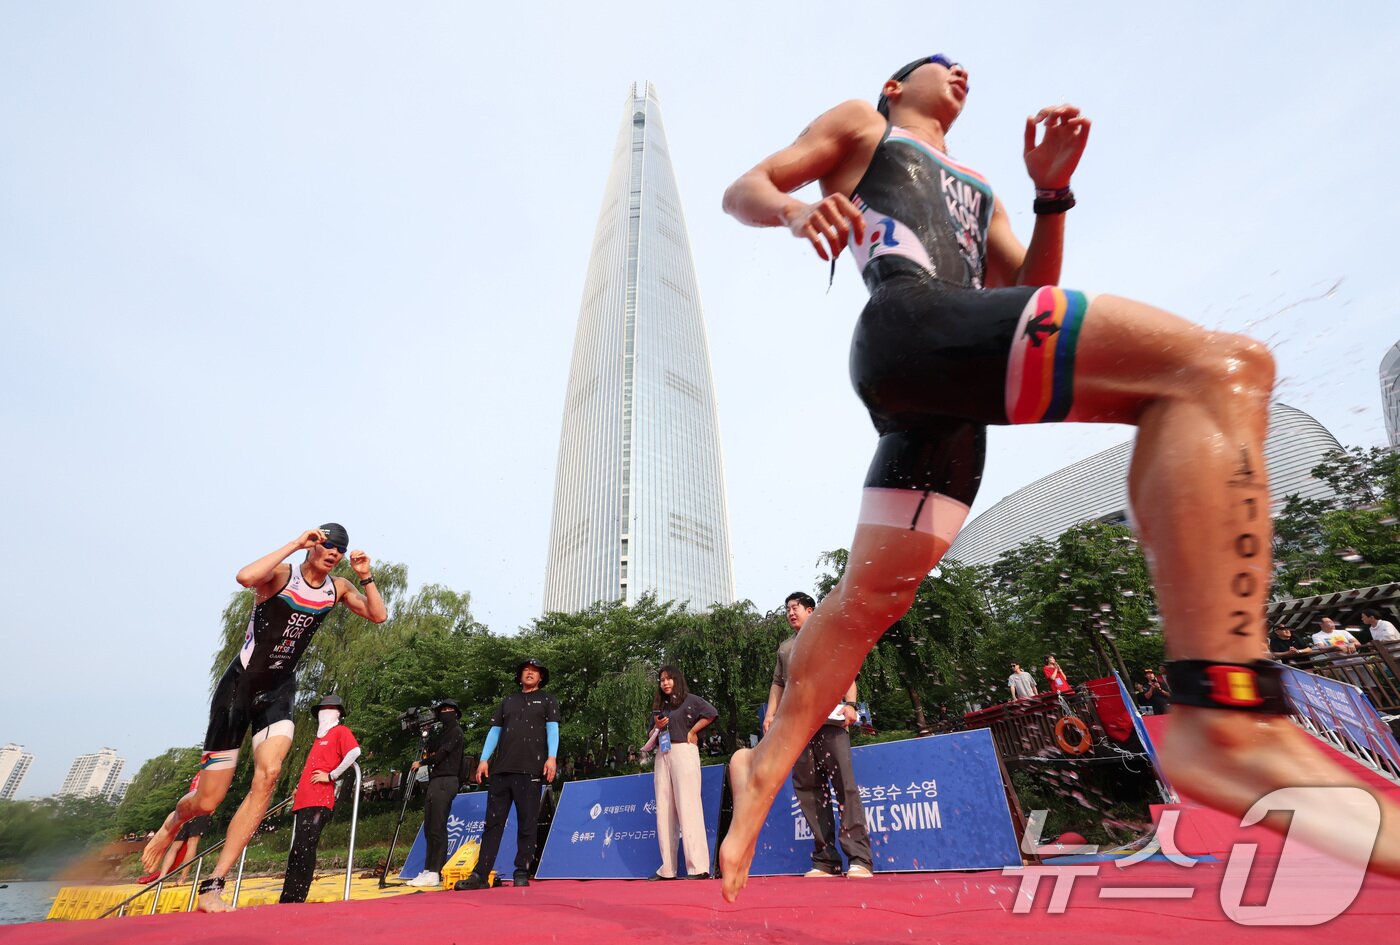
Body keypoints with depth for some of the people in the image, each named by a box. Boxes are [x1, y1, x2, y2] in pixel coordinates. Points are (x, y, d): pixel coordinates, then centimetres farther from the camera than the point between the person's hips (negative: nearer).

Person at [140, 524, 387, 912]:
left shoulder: (338, 588, 2)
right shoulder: (281, 574, -15)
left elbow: (379, 615, 0)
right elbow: (245, 576, -38)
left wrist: (365, 576, -11)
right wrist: (295, 543, -31)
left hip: (279, 691, 4)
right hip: (239, 686, -3)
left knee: (268, 775, -21)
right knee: (206, 802, 6)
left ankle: (211, 888, -9)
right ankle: (170, 824, 44)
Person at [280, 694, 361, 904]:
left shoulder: (341, 731, 0)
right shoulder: (319, 736, 26)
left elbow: (355, 751, -19)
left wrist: (331, 776, -15)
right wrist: (299, 789, 22)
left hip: (319, 802, -8)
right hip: (303, 800, 8)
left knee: (304, 849, -11)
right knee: (296, 851, 9)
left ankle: (296, 899, -6)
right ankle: (287, 899, 14)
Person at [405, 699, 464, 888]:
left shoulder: (455, 731, -2)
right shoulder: (441, 733, 24)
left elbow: (440, 755, -10)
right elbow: (429, 752, 16)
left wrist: (421, 763, 2)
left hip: (446, 781, -9)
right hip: (435, 781, 9)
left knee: (437, 828, -11)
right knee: (429, 828, 7)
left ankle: (435, 873, -11)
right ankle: (429, 870, 11)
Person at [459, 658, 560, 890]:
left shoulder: (547, 700, 10)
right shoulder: (507, 701, 20)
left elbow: (552, 729, 0)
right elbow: (494, 731, 17)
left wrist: (551, 757, -13)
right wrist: (484, 759, 6)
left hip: (530, 770, -3)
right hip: (501, 769, 3)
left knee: (527, 824, 1)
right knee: (493, 822, 4)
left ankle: (522, 873, 11)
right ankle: (481, 874, 9)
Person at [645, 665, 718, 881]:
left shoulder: (689, 699, 2)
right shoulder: (658, 706, 19)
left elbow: (711, 713, -12)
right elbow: (651, 738, 19)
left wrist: (692, 732, -8)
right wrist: (657, 727, -2)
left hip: (683, 752, -6)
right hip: (662, 756, 6)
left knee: (687, 807, -8)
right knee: (664, 810, 5)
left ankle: (698, 867, -6)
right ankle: (667, 869, 11)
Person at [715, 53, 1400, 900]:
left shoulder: (979, 191, 41)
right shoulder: (859, 126, 27)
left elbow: (1028, 294, 30)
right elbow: (744, 190, 14)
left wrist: (1053, 194, 17)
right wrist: (795, 211, -9)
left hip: (949, 401, 7)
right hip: (906, 321, -7)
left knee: (872, 597, 0)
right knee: (1218, 366, -21)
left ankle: (765, 772, 11)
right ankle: (1228, 722, -34)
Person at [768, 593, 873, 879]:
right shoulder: (784, 647, 25)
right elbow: (778, 683, 22)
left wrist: (850, 703, -12)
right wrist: (770, 714, 9)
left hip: (829, 718, -5)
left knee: (845, 784, -10)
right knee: (808, 790, 3)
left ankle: (859, 859, -8)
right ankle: (825, 861, 8)